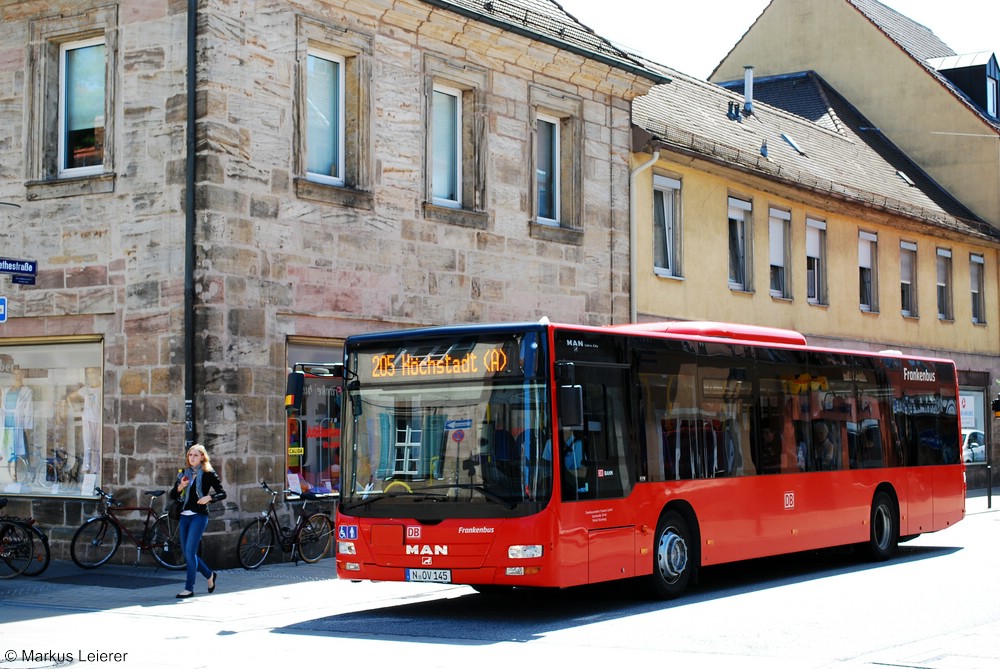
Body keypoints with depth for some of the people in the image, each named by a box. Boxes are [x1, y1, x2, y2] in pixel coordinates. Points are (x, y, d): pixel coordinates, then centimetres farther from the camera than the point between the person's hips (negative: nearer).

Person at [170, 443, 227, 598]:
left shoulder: (209, 474, -2)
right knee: (186, 553, 9)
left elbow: (222, 493, -1)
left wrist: (209, 497, -19)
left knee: (190, 552, -12)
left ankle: (189, 588, -6)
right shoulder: (183, 473, 11)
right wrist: (180, 487, -11)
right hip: (184, 515, 6)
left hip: (199, 516, -6)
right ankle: (210, 575, 30)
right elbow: (172, 495, 9)